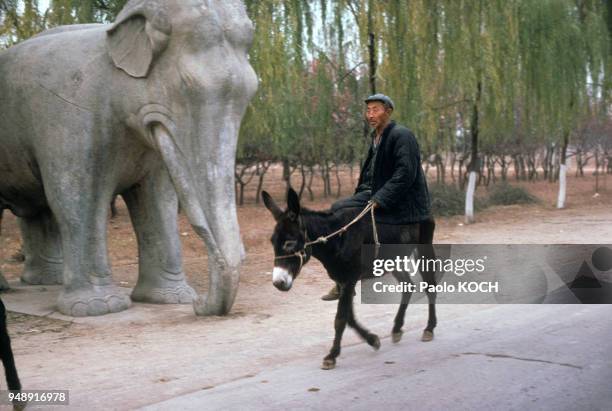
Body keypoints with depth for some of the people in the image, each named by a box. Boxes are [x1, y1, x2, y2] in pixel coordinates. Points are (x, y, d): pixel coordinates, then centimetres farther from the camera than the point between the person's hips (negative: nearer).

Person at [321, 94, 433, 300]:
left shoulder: (402, 136, -14)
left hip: (403, 204, -9)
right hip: (377, 195, 9)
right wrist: (362, 193, 6)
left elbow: (405, 174, -22)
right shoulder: (376, 138, 14)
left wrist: (378, 200, -24)